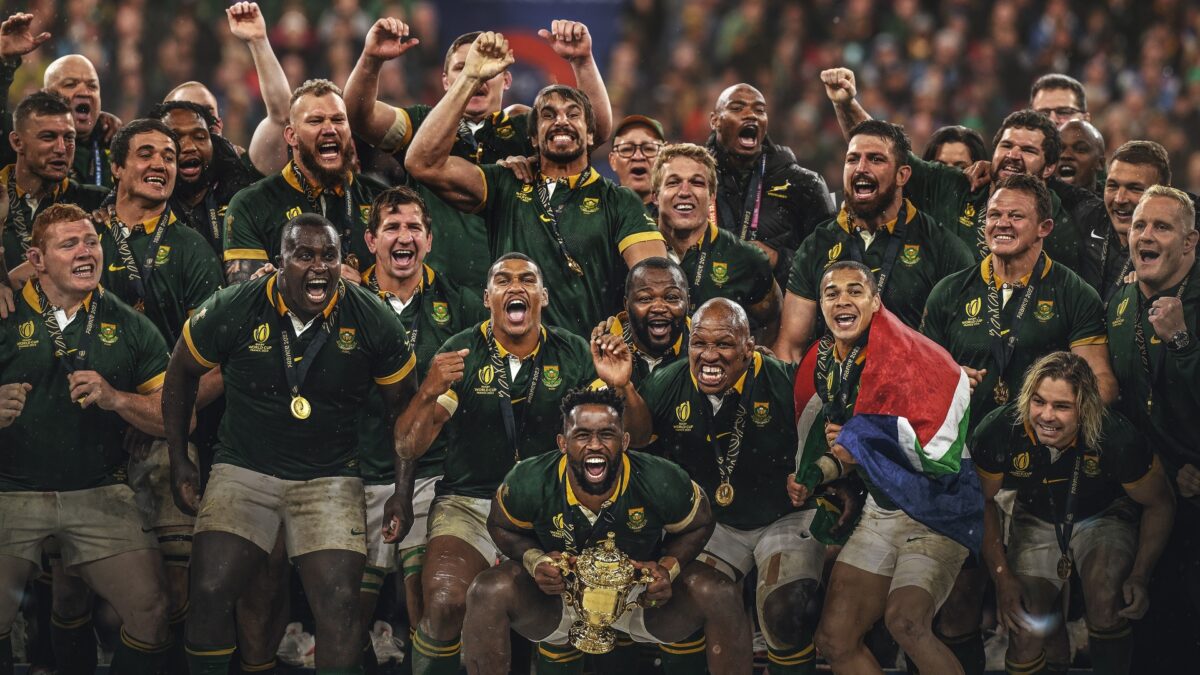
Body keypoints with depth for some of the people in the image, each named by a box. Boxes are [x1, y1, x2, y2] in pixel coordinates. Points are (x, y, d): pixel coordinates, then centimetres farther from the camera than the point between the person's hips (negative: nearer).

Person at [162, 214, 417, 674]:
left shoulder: (373, 322, -7)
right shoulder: (232, 310, -9)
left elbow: (400, 405, 7)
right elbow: (182, 374, 8)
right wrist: (179, 462, 7)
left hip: (330, 476, 0)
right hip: (244, 469, 0)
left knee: (340, 603, -15)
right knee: (210, 593, -14)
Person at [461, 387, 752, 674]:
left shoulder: (663, 484, -24)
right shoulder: (529, 483, -23)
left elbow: (697, 527, -2)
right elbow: (501, 527, -1)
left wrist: (668, 568, -23)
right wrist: (535, 561, -23)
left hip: (643, 595, 0)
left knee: (720, 596, -25)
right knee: (487, 592, -29)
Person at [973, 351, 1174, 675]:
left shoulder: (1117, 438, -32)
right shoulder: (998, 432, -29)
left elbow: (1160, 504, -12)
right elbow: (983, 501, -8)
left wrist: (1140, 576, -17)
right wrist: (1002, 577, -11)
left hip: (1103, 516, -2)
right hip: (1036, 520, 2)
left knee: (1106, 600, -29)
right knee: (1023, 634, -11)